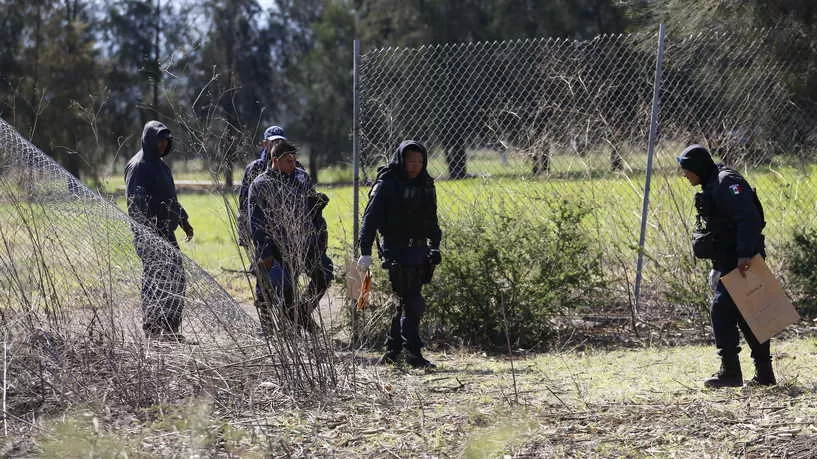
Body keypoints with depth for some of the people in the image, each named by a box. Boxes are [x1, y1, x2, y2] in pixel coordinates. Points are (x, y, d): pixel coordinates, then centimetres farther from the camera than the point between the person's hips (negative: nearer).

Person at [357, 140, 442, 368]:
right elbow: (371, 218, -12)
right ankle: (413, 353, -6)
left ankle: (393, 348, 20)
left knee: (407, 301, 10)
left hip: (419, 249, 7)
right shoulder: (387, 184, -8)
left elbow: (431, 221, 23)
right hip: (396, 250, -7)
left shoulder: (426, 185, 12)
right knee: (412, 302, -11)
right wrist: (365, 251, -19)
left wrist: (435, 247, 16)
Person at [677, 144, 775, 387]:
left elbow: (748, 217, -25)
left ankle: (730, 372, -11)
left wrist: (745, 254, -31)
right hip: (729, 261, 10)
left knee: (722, 310, -12)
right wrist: (718, 266, 23)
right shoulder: (711, 186, 18)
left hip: (742, 261, -10)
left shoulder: (726, 182, -14)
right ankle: (764, 374, 16)